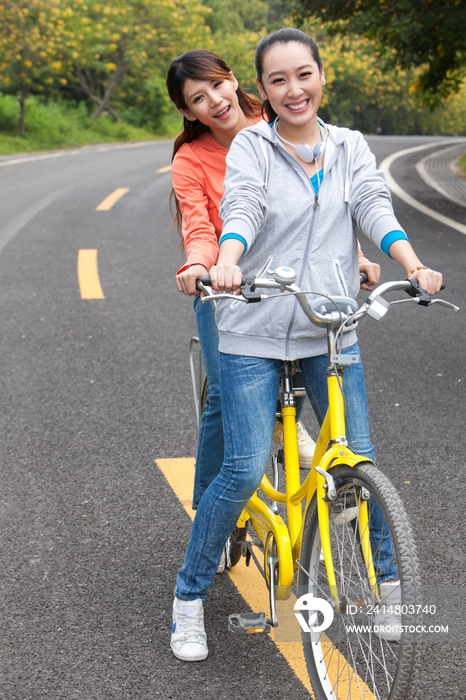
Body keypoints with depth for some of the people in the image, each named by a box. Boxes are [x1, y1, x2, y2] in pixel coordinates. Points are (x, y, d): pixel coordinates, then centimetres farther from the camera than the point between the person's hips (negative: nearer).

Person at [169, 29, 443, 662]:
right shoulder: (251, 145, -2)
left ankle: (389, 578, 29)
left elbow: (374, 206, -4)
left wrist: (413, 265, -22)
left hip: (332, 329, 3)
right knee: (245, 471, -9)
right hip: (255, 331, -3)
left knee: (358, 461, 4)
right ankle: (189, 597, 10)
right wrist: (226, 262, -39)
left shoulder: (350, 147, 9)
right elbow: (242, 207, -19)